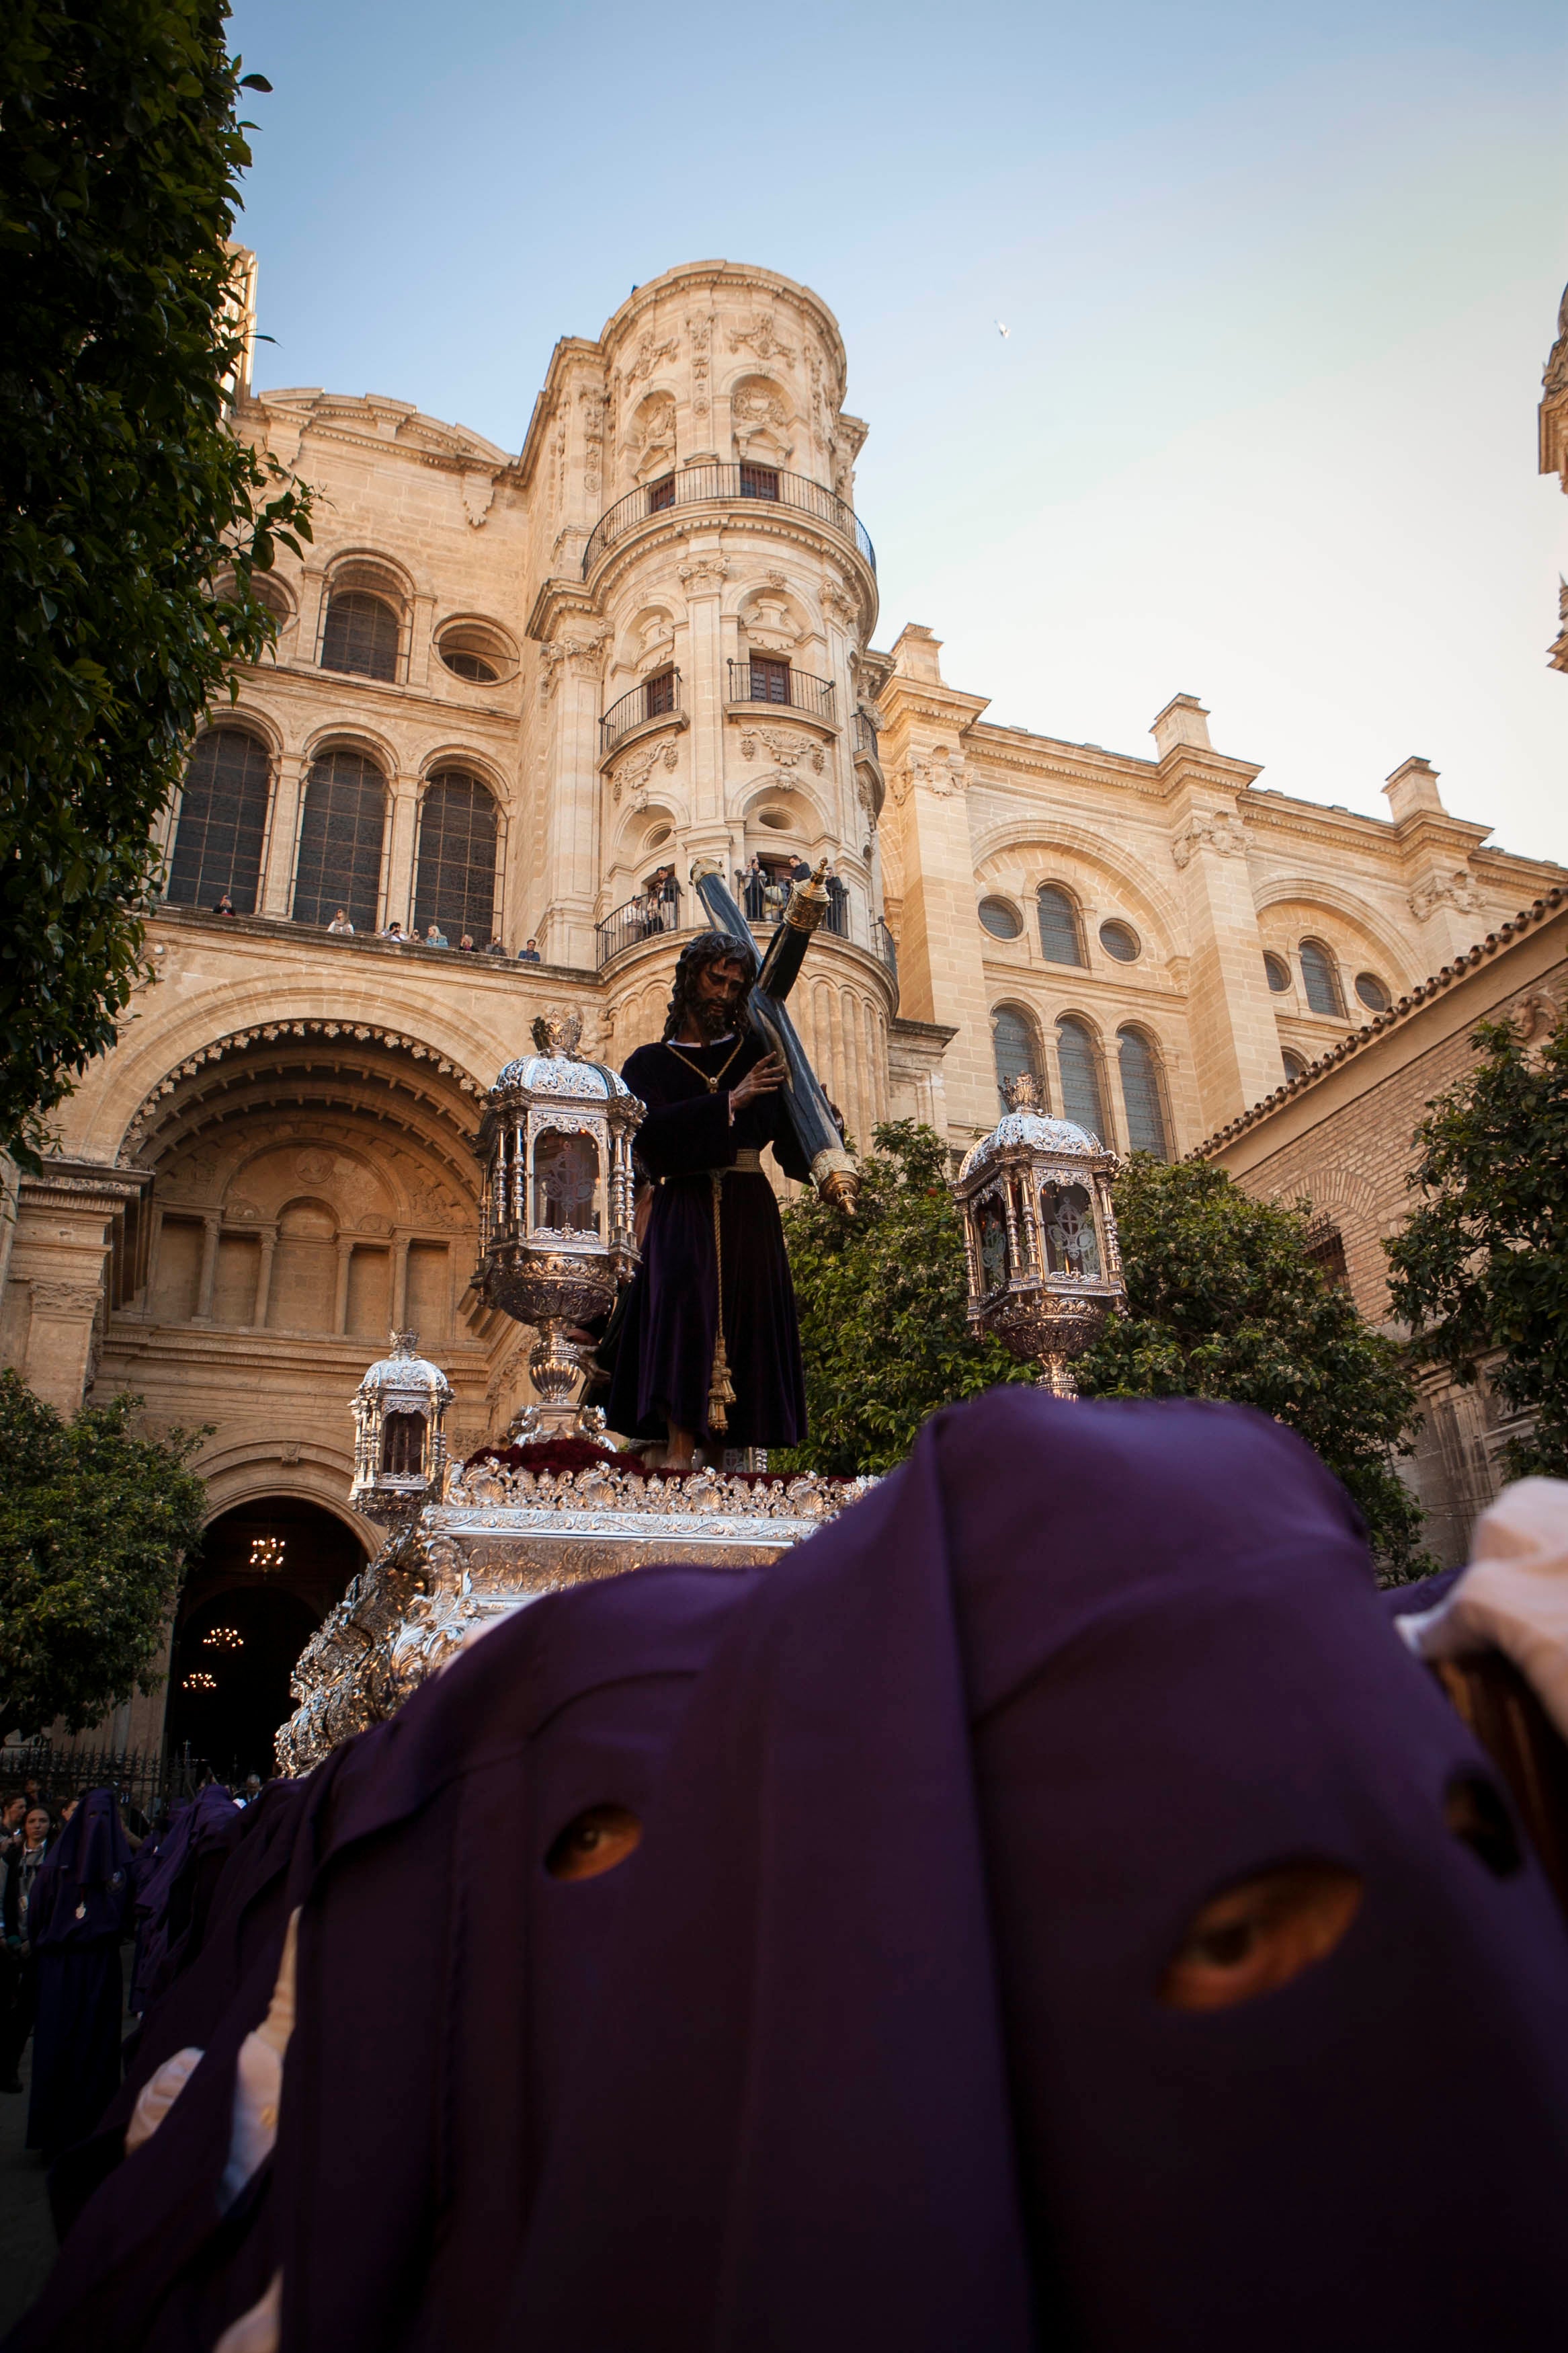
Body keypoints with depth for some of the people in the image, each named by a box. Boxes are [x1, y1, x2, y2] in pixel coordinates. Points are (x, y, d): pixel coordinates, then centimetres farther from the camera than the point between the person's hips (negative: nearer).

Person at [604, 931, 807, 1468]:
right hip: (685, 1207, -2)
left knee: (745, 1318, -7)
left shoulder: (756, 1054, 17)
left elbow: (794, 1139, 7)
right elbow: (652, 1131, -7)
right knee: (683, 1297, -23)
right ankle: (679, 1449, -28)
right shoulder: (652, 1062, 13)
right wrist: (728, 1102, -12)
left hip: (748, 1209, 2)